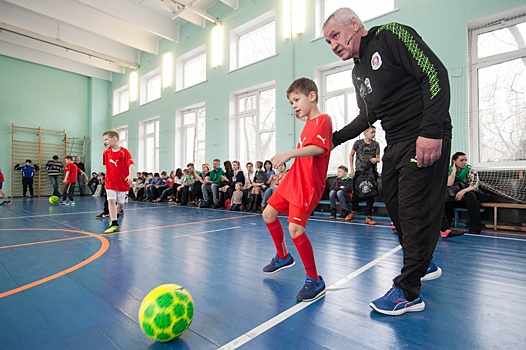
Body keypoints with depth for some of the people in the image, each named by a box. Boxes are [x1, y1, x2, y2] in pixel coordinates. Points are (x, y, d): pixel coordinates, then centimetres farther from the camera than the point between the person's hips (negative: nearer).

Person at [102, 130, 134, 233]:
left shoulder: (124, 152, -11)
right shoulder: (106, 153, 5)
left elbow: (131, 164, -22)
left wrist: (130, 175, -32)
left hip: (123, 183, -3)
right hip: (110, 182, 3)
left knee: (121, 204, 8)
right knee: (111, 201, -10)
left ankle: (112, 217, 35)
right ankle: (114, 224, -6)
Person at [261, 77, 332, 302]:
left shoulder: (323, 120, -9)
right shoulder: (308, 123, 18)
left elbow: (319, 148, -29)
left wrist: (289, 153, -39)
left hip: (308, 185, -10)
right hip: (292, 179, 10)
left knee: (295, 228, -20)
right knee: (268, 214, 14)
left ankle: (315, 281, 0)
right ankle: (283, 257, 36)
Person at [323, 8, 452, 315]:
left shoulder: (391, 35, -6)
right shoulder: (358, 73, 16)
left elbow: (435, 74, -15)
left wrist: (431, 131, -24)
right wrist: (335, 138, 20)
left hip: (426, 140, -8)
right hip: (395, 144, 8)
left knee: (414, 212, -7)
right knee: (395, 207, 11)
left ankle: (408, 292, 7)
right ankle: (424, 264, 34)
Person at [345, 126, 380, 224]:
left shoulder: (376, 144, 4)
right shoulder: (358, 142, -2)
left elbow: (378, 159, 4)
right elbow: (351, 155, 5)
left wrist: (375, 160, -21)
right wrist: (352, 169, -1)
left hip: (371, 172, 1)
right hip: (359, 171, -1)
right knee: (356, 192, 6)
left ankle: (368, 216, 8)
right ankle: (353, 211, 28)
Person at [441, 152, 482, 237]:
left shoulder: (470, 170, 0)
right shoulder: (449, 170, 2)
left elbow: (474, 185, -14)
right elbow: (448, 185, -14)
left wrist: (463, 191, -33)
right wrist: (454, 171, -12)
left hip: (469, 199, 0)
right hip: (453, 199, 0)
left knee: (470, 195, -35)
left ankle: (475, 228, -28)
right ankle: (444, 228, -30)